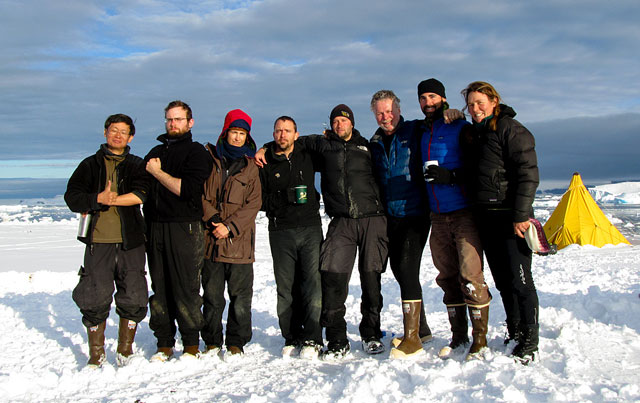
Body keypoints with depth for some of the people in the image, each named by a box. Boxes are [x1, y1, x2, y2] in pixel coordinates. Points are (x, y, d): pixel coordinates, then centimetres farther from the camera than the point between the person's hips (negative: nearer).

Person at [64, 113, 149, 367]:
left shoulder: (137, 165, 12)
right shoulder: (90, 165, 12)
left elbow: (140, 194, -7)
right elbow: (72, 197, 1)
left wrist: (108, 200, -14)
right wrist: (99, 199, -16)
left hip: (130, 241, 1)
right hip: (98, 241, 0)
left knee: (133, 298, 3)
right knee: (95, 298, 0)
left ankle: (125, 350, 19)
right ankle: (96, 354, 15)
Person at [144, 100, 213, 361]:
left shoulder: (197, 152, 0)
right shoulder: (155, 152, 20)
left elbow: (188, 189, -14)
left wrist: (158, 172, -6)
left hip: (185, 228, -6)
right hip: (155, 228, 6)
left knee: (186, 288, -4)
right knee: (160, 288, 7)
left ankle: (191, 345, 8)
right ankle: (164, 344, 17)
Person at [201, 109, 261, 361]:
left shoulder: (251, 167, 7)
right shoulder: (209, 158, 7)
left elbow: (253, 204, -1)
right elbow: (200, 194, 2)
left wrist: (230, 226, -11)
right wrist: (214, 220, -12)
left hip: (239, 240, 0)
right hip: (210, 240, 1)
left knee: (240, 298, 3)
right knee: (212, 296, 9)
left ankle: (236, 344, 16)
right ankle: (212, 342, 23)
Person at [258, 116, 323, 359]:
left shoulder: (307, 156, 11)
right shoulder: (265, 163, 7)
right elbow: (260, 200, 2)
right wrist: (286, 196, -9)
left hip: (310, 229, 1)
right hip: (281, 232, 0)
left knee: (313, 284, -8)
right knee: (286, 288, 0)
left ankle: (311, 340, -4)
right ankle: (292, 339, 11)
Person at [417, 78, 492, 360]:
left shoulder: (461, 129, -1)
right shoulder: (420, 133, 16)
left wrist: (451, 176, -17)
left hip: (464, 214, -5)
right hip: (437, 218, 6)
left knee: (471, 278, -8)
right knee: (448, 279, 9)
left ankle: (480, 339, 3)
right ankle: (458, 336, 20)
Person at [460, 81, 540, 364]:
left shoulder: (511, 129, -7)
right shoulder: (474, 134, 17)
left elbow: (528, 173, -13)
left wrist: (521, 214, -18)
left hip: (511, 216, -7)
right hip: (486, 218, 7)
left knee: (519, 280, -3)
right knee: (502, 280, 12)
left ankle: (529, 342, 9)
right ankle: (514, 333, 25)